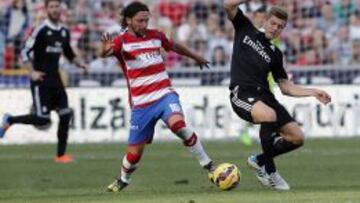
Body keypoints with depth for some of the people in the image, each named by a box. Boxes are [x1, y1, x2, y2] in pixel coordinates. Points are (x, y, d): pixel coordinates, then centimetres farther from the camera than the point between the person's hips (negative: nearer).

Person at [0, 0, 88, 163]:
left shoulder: (64, 32, 11)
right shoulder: (41, 30, -9)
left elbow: (69, 54, 26)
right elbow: (25, 52, -9)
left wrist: (80, 63, 8)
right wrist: (32, 72, -18)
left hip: (55, 80, 7)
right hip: (41, 80, -7)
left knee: (66, 115, -2)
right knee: (42, 119, -13)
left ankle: (61, 154, 7)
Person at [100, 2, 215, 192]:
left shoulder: (155, 36, 6)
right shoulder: (122, 41, -6)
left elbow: (175, 47, 26)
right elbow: (107, 52, -28)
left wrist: (196, 57, 42)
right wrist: (105, 51, -54)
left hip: (165, 95, 1)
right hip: (141, 103, -1)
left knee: (178, 125, -30)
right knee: (134, 152, 3)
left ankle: (207, 165, -18)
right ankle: (122, 180, 35)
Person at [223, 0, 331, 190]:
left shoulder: (275, 54, 19)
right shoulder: (246, 30, 11)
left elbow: (286, 87, 19)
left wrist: (313, 92, 7)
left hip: (264, 95, 6)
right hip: (242, 93, -6)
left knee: (297, 137, -4)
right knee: (270, 116, -37)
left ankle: (259, 161, 20)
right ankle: (269, 171, -21)